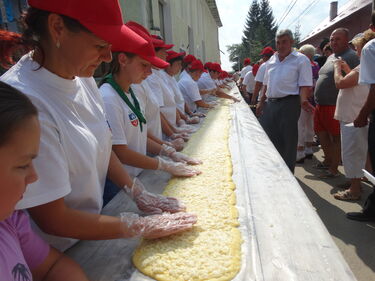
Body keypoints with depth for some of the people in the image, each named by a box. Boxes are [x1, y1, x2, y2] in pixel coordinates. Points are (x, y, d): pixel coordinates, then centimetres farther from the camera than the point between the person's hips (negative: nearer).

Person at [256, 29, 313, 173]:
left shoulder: (301, 60, -3)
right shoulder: (272, 60, 16)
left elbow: (305, 85, -10)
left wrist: (303, 100, -26)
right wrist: (261, 101, 17)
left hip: (289, 103, -6)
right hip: (271, 103, 6)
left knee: (288, 140, 1)